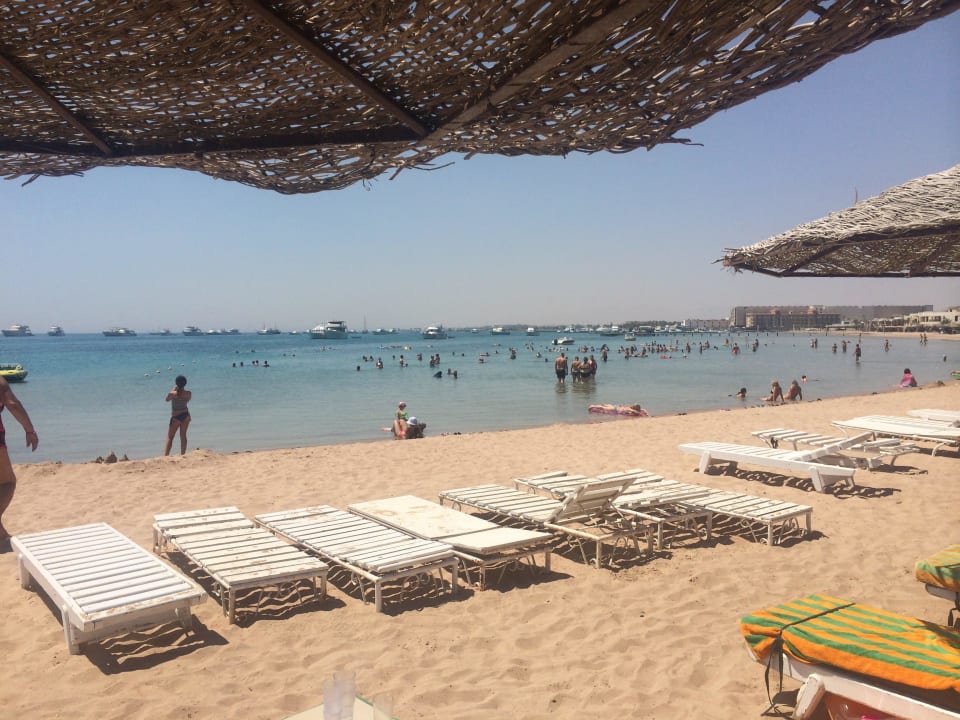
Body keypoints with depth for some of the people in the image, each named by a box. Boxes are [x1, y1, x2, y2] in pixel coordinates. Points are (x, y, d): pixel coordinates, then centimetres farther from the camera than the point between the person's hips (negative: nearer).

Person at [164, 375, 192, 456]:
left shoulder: (172, 394, -18)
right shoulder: (189, 393, -9)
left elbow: (167, 400, 3)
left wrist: (173, 389, 5)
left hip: (176, 417, -4)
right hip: (186, 415, 4)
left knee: (169, 437, 5)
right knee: (183, 435, 12)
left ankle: (165, 455, 0)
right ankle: (183, 454, 14)